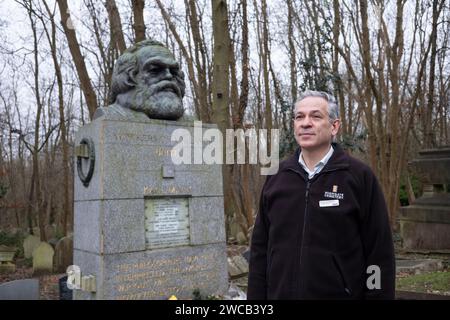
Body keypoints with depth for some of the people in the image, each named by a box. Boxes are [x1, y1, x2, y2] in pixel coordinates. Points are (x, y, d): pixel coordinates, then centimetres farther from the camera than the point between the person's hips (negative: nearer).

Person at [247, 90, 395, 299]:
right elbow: (260, 248, 6)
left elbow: (379, 255, -7)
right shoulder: (276, 177, 3)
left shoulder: (360, 176, -8)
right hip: (279, 292, 3)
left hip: (340, 293, -3)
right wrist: (256, 295, 3)